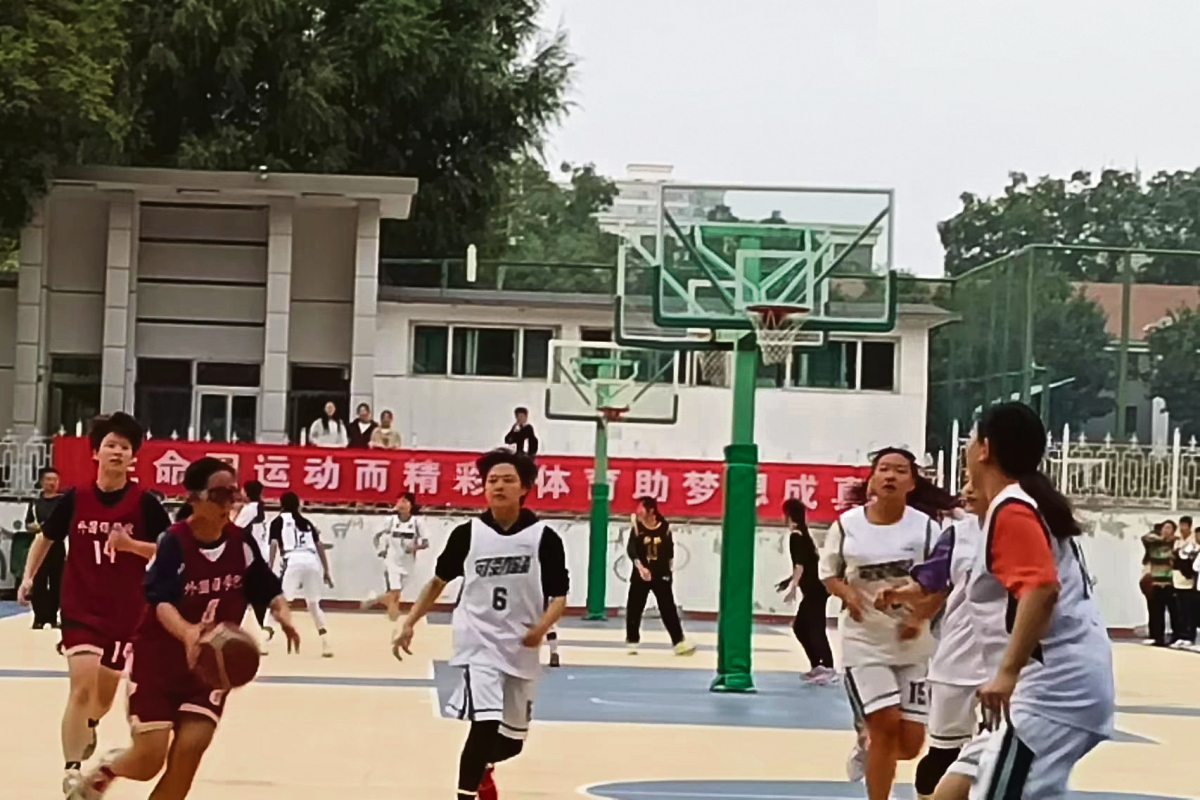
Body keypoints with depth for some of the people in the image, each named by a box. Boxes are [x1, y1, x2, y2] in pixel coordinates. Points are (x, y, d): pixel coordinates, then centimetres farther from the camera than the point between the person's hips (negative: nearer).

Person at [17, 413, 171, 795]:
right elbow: (45, 537, 13)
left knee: (106, 692, 16)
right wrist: (28, 576, 3)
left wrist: (131, 544, -23)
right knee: (82, 684, -19)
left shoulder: (144, 503, -9)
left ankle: (88, 725, 51)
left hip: (127, 611, 1)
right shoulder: (74, 499, -4)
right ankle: (72, 769, -15)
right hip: (81, 609, -1)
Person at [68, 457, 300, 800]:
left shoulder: (242, 543, -4)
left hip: (210, 663, 4)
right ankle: (103, 772, 32)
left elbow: (267, 588, 3)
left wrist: (283, 614, -20)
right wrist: (187, 632, -53)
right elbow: (162, 602, -32)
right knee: (148, 761, -4)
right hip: (157, 659, -4)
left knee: (189, 751, -10)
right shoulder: (173, 543, -20)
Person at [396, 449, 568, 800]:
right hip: (478, 643, -2)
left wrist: (542, 628, -21)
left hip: (521, 648, 2)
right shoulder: (467, 534, -3)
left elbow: (559, 597, -2)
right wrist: (410, 622, 4)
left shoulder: (544, 538, -6)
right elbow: (439, 581, 11)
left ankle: (481, 770, 49)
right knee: (485, 724, -23)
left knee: (512, 739, 15)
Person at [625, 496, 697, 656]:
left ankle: (679, 642, -5)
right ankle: (632, 642, 19)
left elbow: (669, 551, 10)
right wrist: (640, 566, -29)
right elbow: (631, 549, -15)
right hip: (640, 575, 0)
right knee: (634, 608, 5)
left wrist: (669, 570, 14)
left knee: (668, 609, -4)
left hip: (661, 574, 0)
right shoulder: (637, 527, -6)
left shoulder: (665, 527, -3)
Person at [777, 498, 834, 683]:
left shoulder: (796, 536, -11)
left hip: (815, 590, -10)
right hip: (815, 588, 10)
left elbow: (800, 565, -21)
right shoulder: (804, 534, 17)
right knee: (800, 626, 14)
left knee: (815, 628, -12)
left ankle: (828, 668, -18)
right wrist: (791, 581, 32)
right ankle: (817, 666, 14)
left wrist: (793, 586, -26)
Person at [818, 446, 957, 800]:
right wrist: (847, 593, -13)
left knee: (909, 743, 2)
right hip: (864, 640, -1)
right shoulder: (847, 524, -5)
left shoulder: (926, 527, -6)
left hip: (914, 643, 1)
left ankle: (868, 742, 37)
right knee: (886, 724, -11)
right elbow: (828, 573, 8)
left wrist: (921, 617, -18)